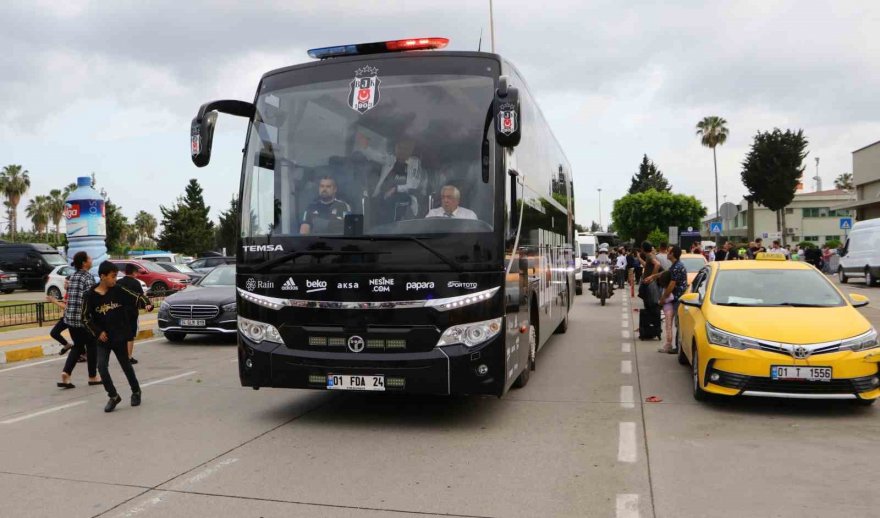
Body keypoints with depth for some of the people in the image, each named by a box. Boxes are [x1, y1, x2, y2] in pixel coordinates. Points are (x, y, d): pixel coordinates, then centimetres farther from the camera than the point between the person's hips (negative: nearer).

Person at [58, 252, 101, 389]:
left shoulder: (72, 277, 11)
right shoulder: (88, 277, -12)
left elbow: (69, 297, 16)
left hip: (70, 317, 7)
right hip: (84, 318, -7)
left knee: (77, 347, 15)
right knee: (91, 347, 8)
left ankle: (66, 373, -1)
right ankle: (92, 377, 17)